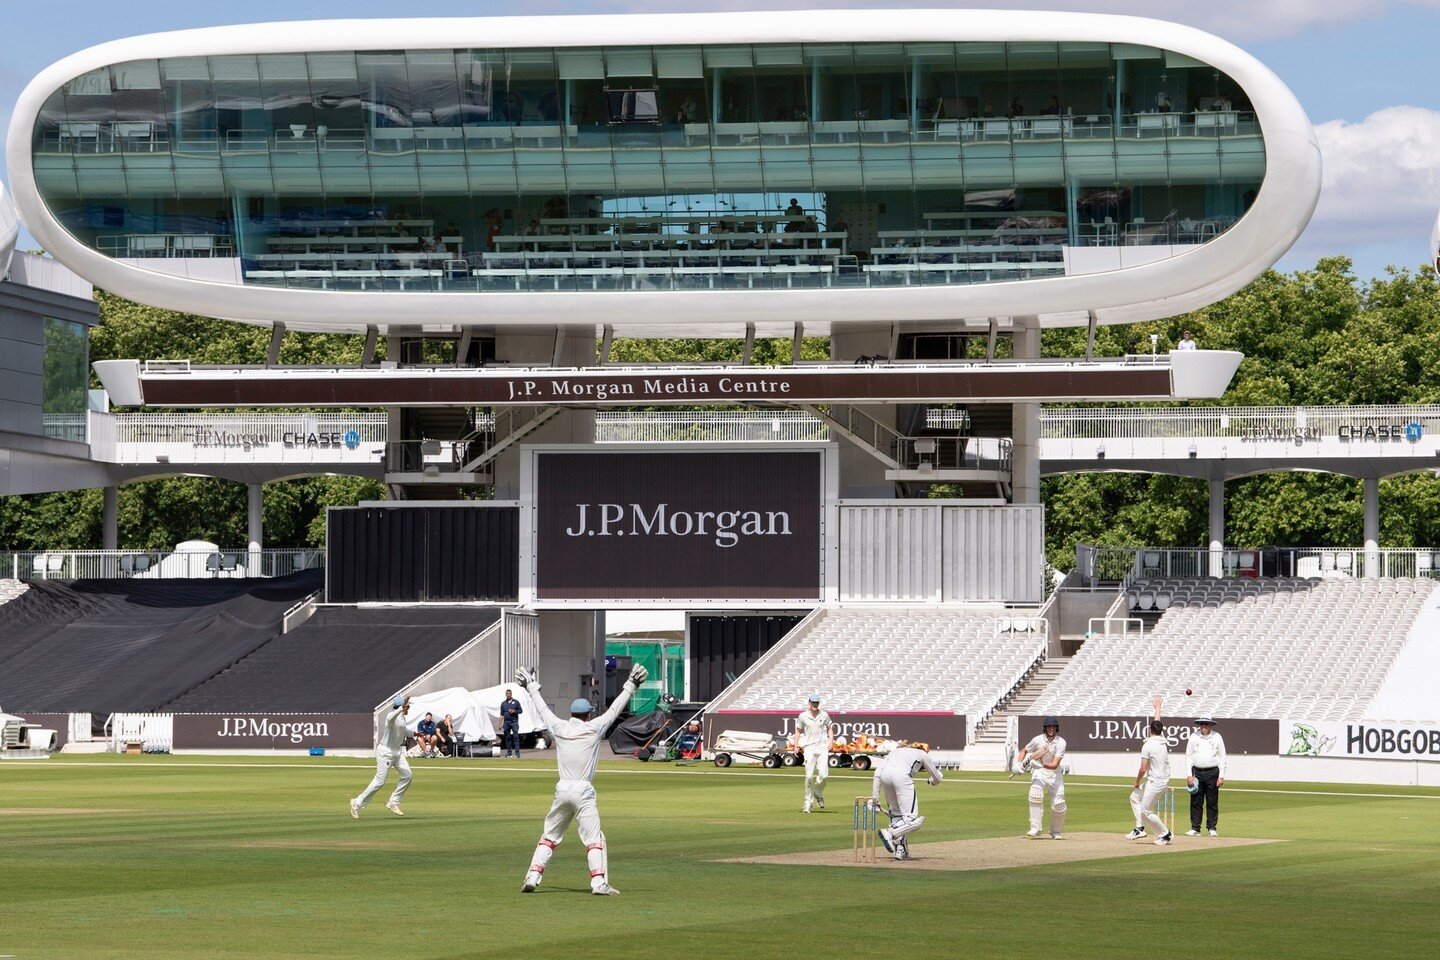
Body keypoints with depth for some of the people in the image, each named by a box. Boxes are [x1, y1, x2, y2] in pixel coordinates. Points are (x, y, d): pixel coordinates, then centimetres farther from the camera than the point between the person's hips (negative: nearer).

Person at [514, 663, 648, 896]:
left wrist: (532, 687, 33)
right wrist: (631, 686, 8)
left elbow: (542, 709, 18)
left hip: (562, 790, 4)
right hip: (583, 790, -4)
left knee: (549, 836, 14)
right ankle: (599, 882, -15)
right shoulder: (593, 729, -4)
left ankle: (532, 877, 7)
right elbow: (615, 709, 0)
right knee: (594, 839, -4)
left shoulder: (559, 728, 5)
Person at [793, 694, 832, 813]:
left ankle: (818, 793, 16)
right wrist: (796, 746, 1)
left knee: (823, 774, -13)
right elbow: (798, 731, 10)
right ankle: (808, 801, 5)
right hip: (809, 747, -1)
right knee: (809, 776, -7)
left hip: (822, 747, 1)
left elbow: (829, 728, 17)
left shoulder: (824, 715, 6)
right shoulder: (803, 716, 3)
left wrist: (830, 742, 4)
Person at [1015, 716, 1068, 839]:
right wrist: (1019, 763, -10)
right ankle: (1035, 828, -25)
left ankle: (1056, 831, 17)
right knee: (1035, 795, -26)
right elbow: (1024, 750, 7)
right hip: (1039, 773, 0)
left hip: (1055, 773, 0)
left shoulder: (1061, 743, -17)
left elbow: (1055, 764, -25)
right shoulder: (1038, 740, -11)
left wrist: (1042, 765, -41)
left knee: (1058, 803, -7)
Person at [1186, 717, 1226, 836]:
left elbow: (1222, 758, 4)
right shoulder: (1194, 737, 6)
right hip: (1197, 772, 1)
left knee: (1212, 802, 0)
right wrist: (1189, 775, -2)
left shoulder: (1217, 737, 4)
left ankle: (1212, 828, 6)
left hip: (1212, 773, -1)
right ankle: (1195, 828, 1)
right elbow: (1188, 756, 7)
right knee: (1196, 802, -1)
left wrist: (1221, 776, -4)